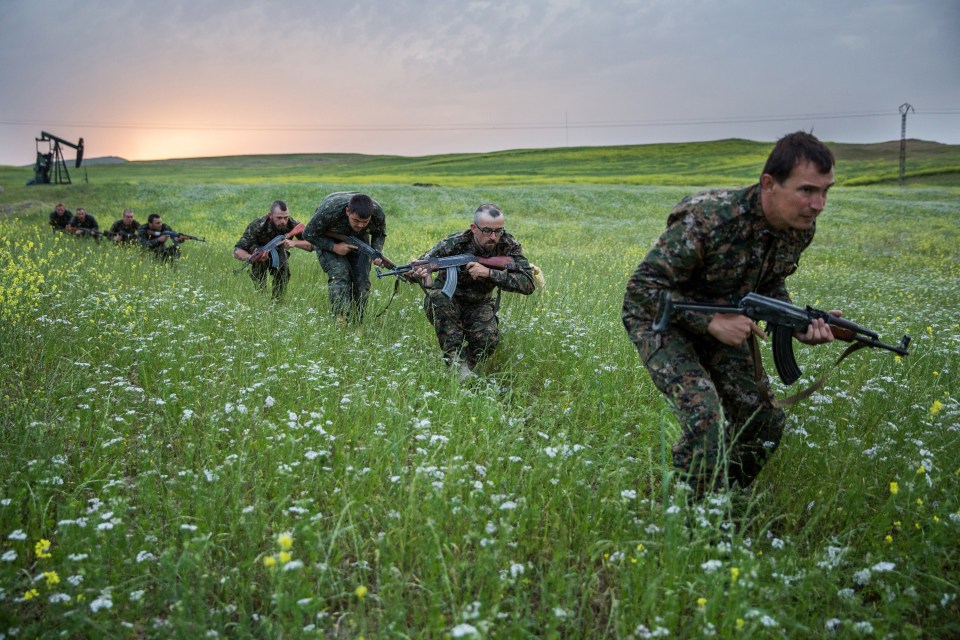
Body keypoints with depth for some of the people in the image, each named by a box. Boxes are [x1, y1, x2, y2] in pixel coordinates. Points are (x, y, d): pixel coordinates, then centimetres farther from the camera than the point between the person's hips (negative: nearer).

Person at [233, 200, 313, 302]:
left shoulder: (292, 225, -31)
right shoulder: (257, 226, -37)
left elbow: (311, 245, -28)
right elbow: (237, 251, -38)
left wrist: (294, 243, -48)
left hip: (279, 254, 1)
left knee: (283, 275, -24)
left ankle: (277, 300, 3)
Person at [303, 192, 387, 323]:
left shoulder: (378, 213, -29)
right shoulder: (330, 210, -40)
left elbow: (380, 234, -5)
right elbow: (308, 234, -24)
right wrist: (334, 247, -32)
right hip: (328, 240, -3)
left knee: (362, 280, -8)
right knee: (339, 274, -24)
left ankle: (357, 324, 7)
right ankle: (342, 321, -27)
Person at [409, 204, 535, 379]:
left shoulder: (509, 246, -17)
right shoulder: (455, 243, -22)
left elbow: (528, 284, -25)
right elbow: (423, 262, -26)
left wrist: (489, 273, -36)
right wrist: (418, 272, -52)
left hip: (479, 306, 1)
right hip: (445, 305, -1)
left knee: (489, 339, -29)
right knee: (437, 295, -35)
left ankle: (467, 365, 3)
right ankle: (456, 359, -28)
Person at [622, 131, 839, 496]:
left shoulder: (800, 228, -11)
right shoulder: (710, 220, -35)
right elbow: (643, 286, -29)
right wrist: (712, 322, -33)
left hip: (720, 321, 7)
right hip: (661, 317, -7)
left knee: (764, 422, 5)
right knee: (706, 418, -26)